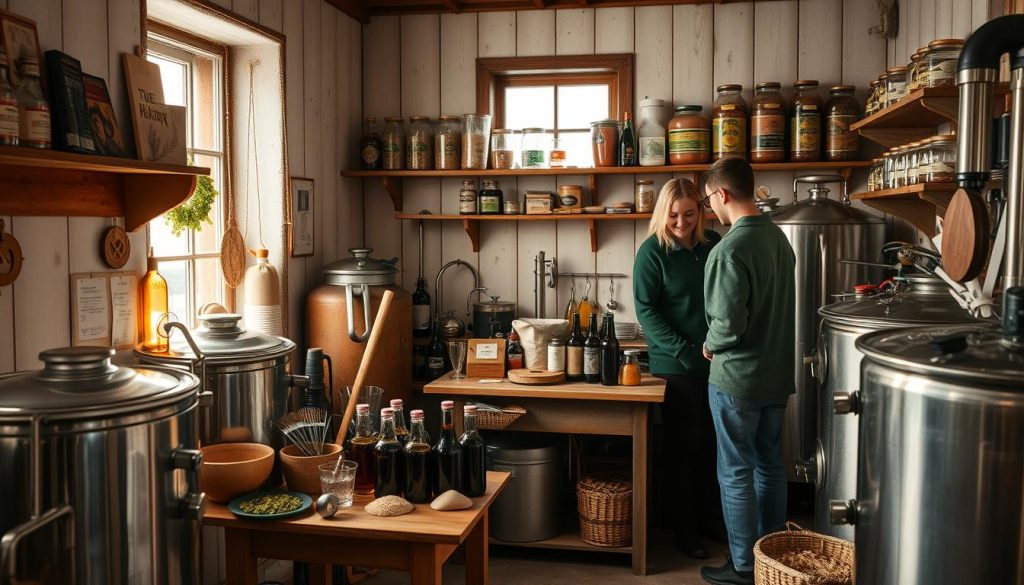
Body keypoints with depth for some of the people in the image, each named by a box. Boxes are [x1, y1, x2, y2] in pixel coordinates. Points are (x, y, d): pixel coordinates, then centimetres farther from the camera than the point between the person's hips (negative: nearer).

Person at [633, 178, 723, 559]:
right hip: (676, 366, -4)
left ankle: (709, 515, 30)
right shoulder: (652, 251, -8)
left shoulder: (713, 244, 6)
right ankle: (685, 531, 17)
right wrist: (685, 351, -17)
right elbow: (646, 310, -10)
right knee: (684, 448, 4)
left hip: (717, 361, 5)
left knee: (711, 443, 12)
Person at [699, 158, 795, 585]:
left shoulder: (731, 248, -22)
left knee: (736, 472, 4)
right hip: (776, 372, 8)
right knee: (769, 464, 18)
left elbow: (729, 323, -23)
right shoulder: (778, 236, 5)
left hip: (738, 377, -8)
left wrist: (710, 346, -5)